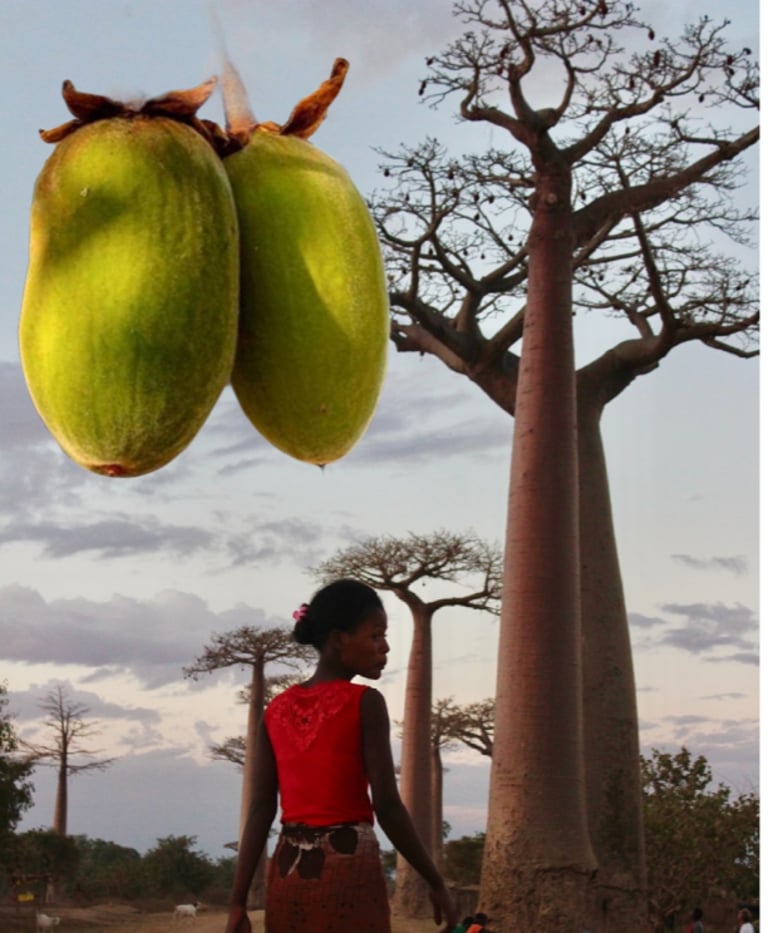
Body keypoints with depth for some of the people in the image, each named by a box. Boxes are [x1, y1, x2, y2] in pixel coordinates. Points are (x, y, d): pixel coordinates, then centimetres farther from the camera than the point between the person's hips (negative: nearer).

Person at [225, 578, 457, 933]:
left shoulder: (277, 710, 8)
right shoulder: (364, 702, -8)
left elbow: (260, 810, 5)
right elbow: (387, 806, -12)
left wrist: (237, 901, 4)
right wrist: (436, 882, -3)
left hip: (288, 873, 6)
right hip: (350, 870, -6)